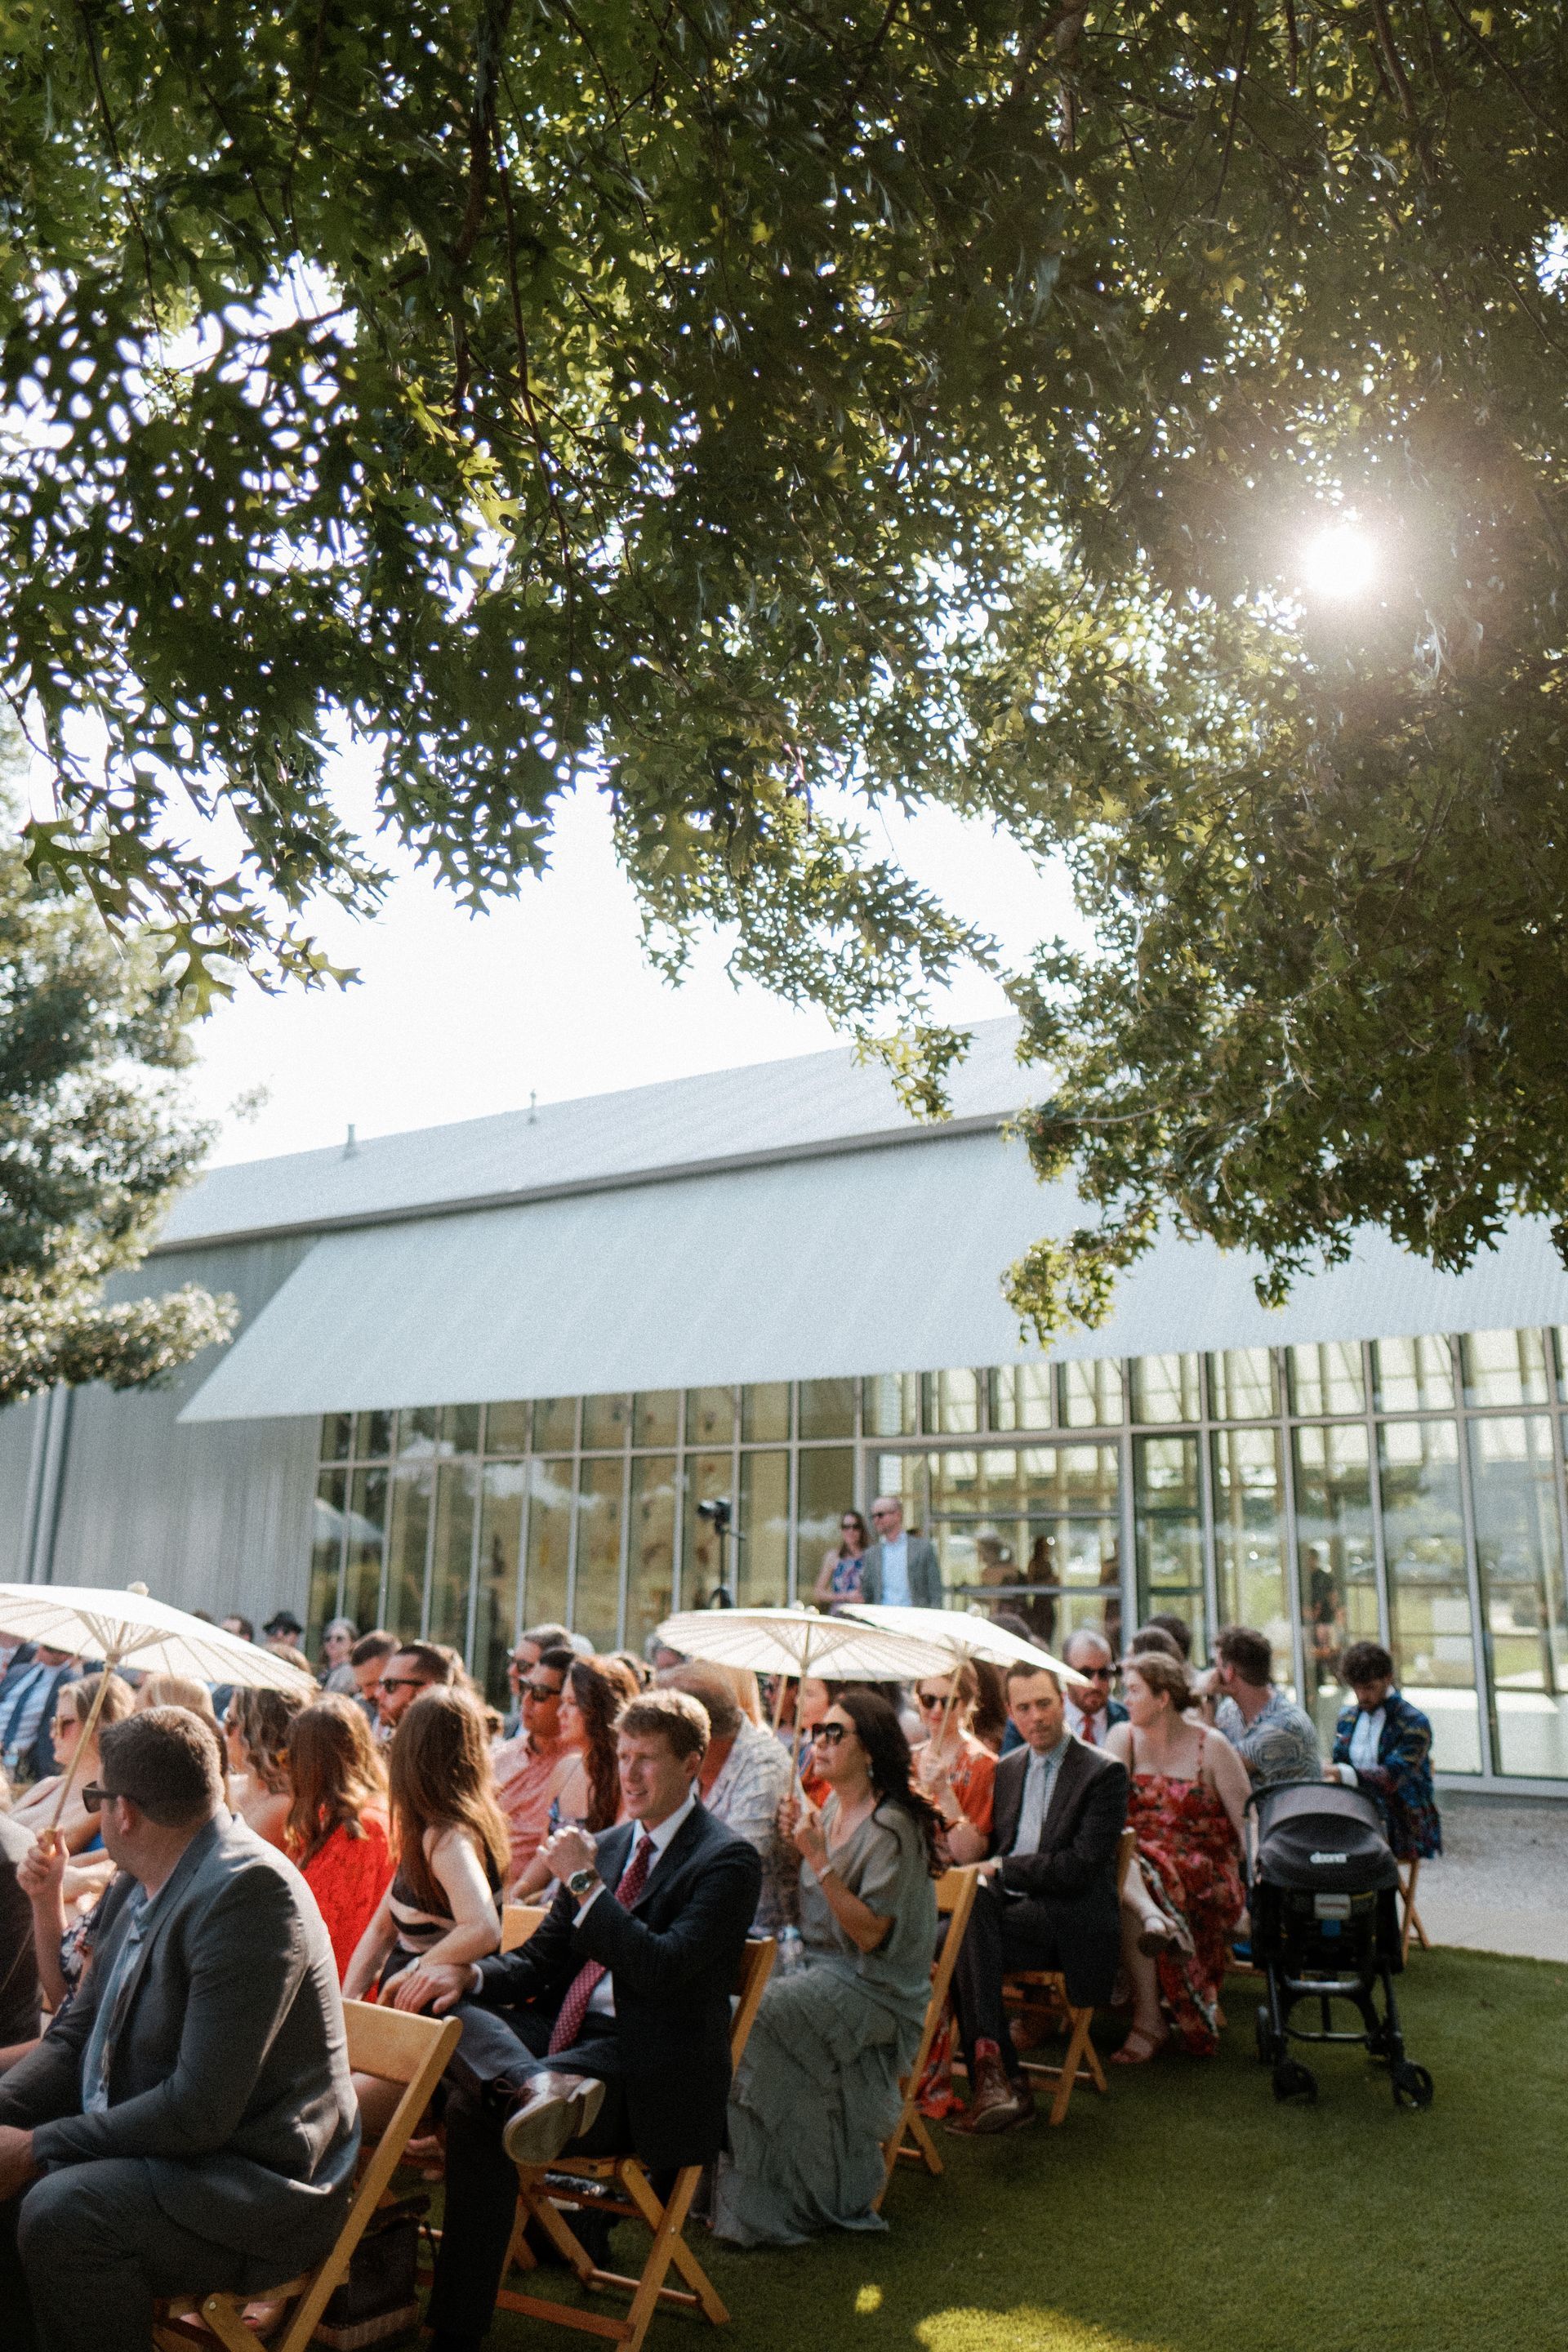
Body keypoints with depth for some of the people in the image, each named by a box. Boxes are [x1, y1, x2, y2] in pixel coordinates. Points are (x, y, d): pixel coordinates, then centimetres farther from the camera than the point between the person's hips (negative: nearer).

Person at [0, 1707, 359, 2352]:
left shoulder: (247, 1889, -25)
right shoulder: (153, 1890, 5)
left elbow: (199, 2110, -26)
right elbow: (75, 2035, 12)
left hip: (258, 2181, -9)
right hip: (153, 2147, 9)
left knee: (59, 2212, -28)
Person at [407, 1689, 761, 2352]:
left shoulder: (728, 1861, -7)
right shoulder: (607, 1844, 17)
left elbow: (661, 1969, -19)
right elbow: (541, 1960, 16)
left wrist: (584, 1882, -17)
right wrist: (468, 1976, -6)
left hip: (649, 2070, -7)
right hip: (570, 2033, 7)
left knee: (477, 2105, -29)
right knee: (449, 2008, -23)